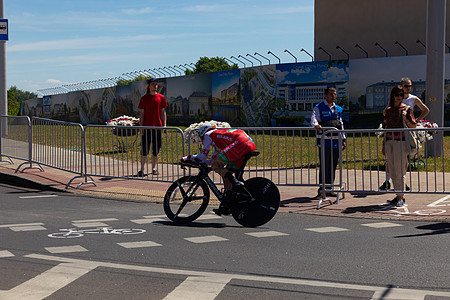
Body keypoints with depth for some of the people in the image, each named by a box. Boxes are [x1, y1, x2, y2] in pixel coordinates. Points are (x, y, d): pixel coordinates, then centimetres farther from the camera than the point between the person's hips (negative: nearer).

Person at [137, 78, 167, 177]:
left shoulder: (161, 97, 7)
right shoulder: (144, 98, 2)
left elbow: (163, 112, 10)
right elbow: (142, 113, 3)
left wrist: (164, 125, 2)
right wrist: (141, 126, -4)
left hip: (158, 126, 2)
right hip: (147, 126, -2)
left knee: (156, 148, 6)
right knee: (144, 148, -2)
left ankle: (154, 168, 17)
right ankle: (142, 169, 2)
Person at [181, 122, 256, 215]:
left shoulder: (208, 135, 14)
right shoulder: (218, 137, 37)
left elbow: (203, 155, 10)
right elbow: (213, 160, 37)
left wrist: (187, 158, 21)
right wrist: (197, 161, 40)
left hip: (240, 142, -9)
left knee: (215, 166, -7)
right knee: (227, 171, 14)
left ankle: (236, 183, -21)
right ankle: (226, 205, 13)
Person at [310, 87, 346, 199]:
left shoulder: (338, 109, 17)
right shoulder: (319, 107, 1)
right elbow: (313, 118, -15)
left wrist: (343, 139, 17)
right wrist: (316, 125, -38)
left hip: (336, 141, 5)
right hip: (324, 141, -5)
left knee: (333, 166, 9)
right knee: (324, 166, -8)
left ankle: (329, 189, 17)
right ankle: (321, 190, -3)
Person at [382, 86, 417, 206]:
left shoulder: (407, 109, 1)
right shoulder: (389, 110, 13)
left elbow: (413, 126, -2)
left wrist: (405, 119, -20)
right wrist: (384, 145, 16)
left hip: (401, 142, -5)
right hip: (389, 142, 5)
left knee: (400, 171, -7)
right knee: (392, 171, 7)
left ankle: (401, 197, -1)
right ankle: (398, 195, 16)